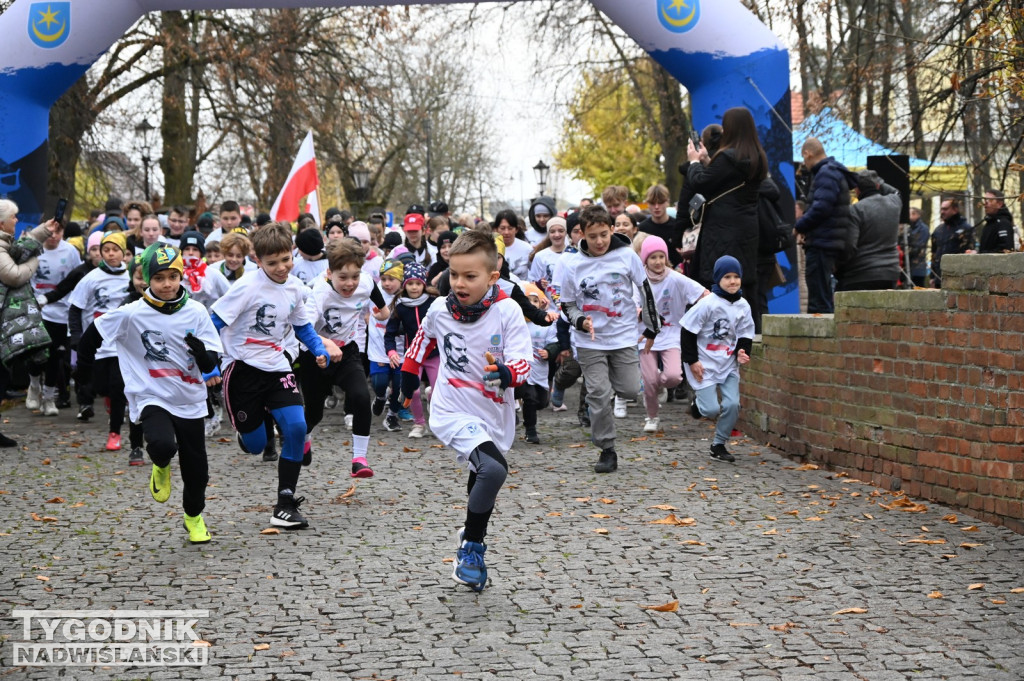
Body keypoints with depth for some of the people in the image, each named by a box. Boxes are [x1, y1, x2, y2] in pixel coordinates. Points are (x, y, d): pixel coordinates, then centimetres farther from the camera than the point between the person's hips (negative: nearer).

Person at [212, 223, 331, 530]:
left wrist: (319, 350, 0)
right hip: (244, 369, -4)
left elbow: (302, 325, 18)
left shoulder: (295, 288, 2)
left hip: (277, 368, 4)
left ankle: (285, 504, -5)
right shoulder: (248, 286, -17)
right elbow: (214, 323, -15)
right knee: (255, 446, 4)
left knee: (297, 427, -16)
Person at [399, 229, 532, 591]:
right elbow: (423, 339, 16)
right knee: (494, 469, -27)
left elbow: (523, 361, -20)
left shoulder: (507, 312, -14)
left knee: (483, 484, 20)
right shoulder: (439, 309, -7)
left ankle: (471, 546, 45)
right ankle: (472, 546, -9)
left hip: (494, 417, 2)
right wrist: (409, 374, 25)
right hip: (453, 412, -2)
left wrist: (505, 372, -41)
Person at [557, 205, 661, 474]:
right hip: (590, 342, -1)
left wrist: (652, 328, 8)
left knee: (630, 389, -5)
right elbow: (567, 305, 3)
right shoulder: (573, 265, -6)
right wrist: (581, 321, -17)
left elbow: (645, 290, 5)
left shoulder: (626, 256, -5)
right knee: (599, 396, -6)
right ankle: (607, 451, 6)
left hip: (623, 337, 1)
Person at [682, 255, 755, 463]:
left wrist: (742, 352, -11)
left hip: (729, 364, 5)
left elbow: (745, 335, 10)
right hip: (705, 364, -4)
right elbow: (688, 331, -9)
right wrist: (692, 360, -10)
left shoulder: (743, 306, 2)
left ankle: (719, 445, 12)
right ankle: (698, 403, 28)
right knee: (712, 409, -10)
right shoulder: (707, 303, -13)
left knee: (732, 404, -8)